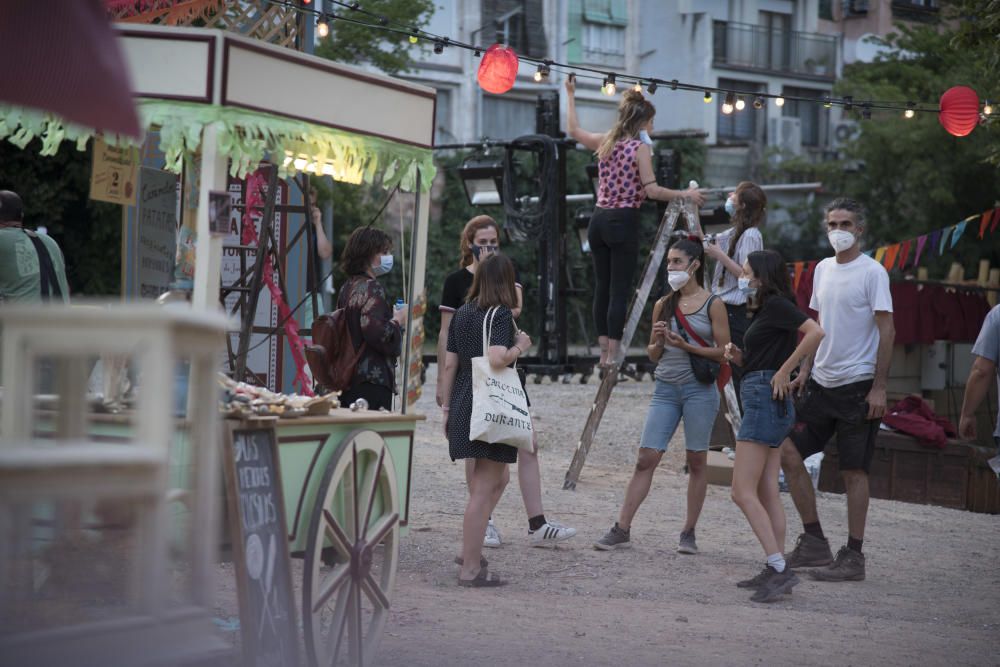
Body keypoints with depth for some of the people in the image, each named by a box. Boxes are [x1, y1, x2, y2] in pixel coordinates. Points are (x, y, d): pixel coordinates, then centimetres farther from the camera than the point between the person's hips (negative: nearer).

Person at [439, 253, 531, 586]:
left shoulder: (461, 314, 11)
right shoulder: (500, 314, -10)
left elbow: (449, 364, 12)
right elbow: (496, 359, -24)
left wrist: (447, 409, 16)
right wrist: (520, 346, -6)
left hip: (462, 407, 8)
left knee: (498, 479, 22)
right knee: (483, 489, -2)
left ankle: (469, 551, 22)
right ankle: (471, 568, 0)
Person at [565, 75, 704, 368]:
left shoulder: (606, 142, 10)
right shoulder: (640, 147, -7)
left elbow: (573, 129, 27)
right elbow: (652, 190, -15)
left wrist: (571, 94, 37)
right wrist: (685, 194, -7)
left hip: (599, 220, 7)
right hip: (623, 222, -7)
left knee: (602, 288, 10)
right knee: (619, 291, -5)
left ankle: (604, 352, 13)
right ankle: (613, 355, -7)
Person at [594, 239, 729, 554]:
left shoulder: (713, 304, 0)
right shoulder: (663, 306, 11)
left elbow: (723, 352, -3)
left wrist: (686, 346, -14)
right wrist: (658, 342, -6)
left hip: (699, 389, -3)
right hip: (666, 388, 3)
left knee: (696, 461, 2)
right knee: (645, 459, -3)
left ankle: (689, 533, 11)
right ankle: (622, 530, -3)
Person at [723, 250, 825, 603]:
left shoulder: (776, 304, -9)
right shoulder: (763, 310, 20)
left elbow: (815, 332, -25)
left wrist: (784, 371, -20)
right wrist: (739, 357, 6)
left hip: (765, 399, -11)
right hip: (761, 402, 11)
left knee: (743, 492, -12)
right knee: (767, 494, 9)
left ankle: (779, 569, -16)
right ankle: (777, 570, 9)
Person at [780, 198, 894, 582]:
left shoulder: (872, 272, -9)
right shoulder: (822, 269, 13)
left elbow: (886, 331, -11)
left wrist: (879, 387, -15)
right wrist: (803, 371, 13)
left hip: (857, 386, -7)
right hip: (822, 383, 7)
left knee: (854, 470, -3)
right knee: (788, 452, 2)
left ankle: (853, 557, 4)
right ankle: (814, 541, 12)